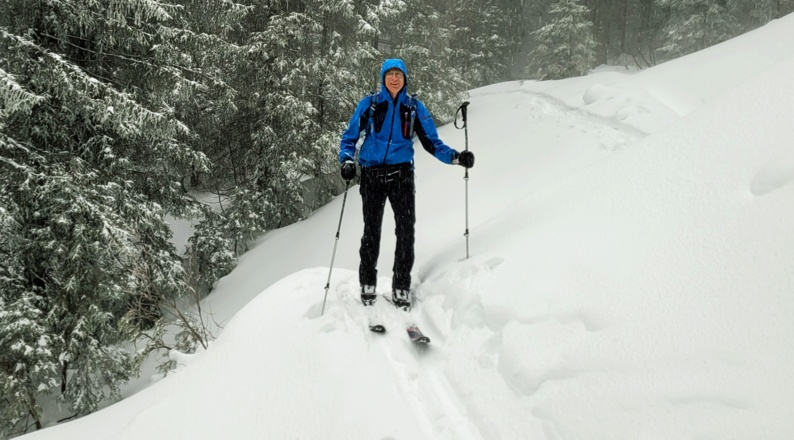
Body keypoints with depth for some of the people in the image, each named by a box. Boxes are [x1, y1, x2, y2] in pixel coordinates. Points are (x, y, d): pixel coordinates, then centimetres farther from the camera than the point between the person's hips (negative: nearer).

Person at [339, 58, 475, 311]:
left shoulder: (415, 108, 7)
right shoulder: (369, 104, 5)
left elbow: (432, 143, 6)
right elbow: (349, 137, 9)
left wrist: (456, 157, -10)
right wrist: (347, 161, -10)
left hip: (401, 174, 1)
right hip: (372, 174, 0)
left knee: (406, 230, -7)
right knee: (371, 231, 1)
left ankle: (401, 287, 2)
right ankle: (367, 285, 16)